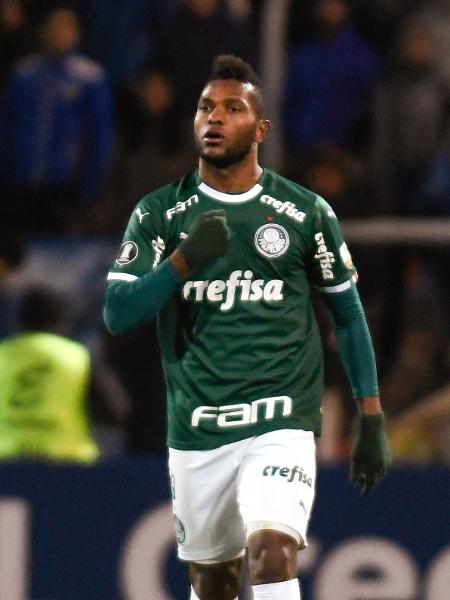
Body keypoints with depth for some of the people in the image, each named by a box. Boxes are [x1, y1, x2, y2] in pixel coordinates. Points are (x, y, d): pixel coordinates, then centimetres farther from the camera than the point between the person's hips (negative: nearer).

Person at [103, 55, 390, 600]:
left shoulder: (306, 213, 2)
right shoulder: (158, 213, 4)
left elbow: (348, 313, 11)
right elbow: (116, 315, -5)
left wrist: (371, 418, 6)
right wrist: (184, 260, -20)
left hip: (281, 425, -2)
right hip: (196, 430, 2)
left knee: (273, 553, -24)